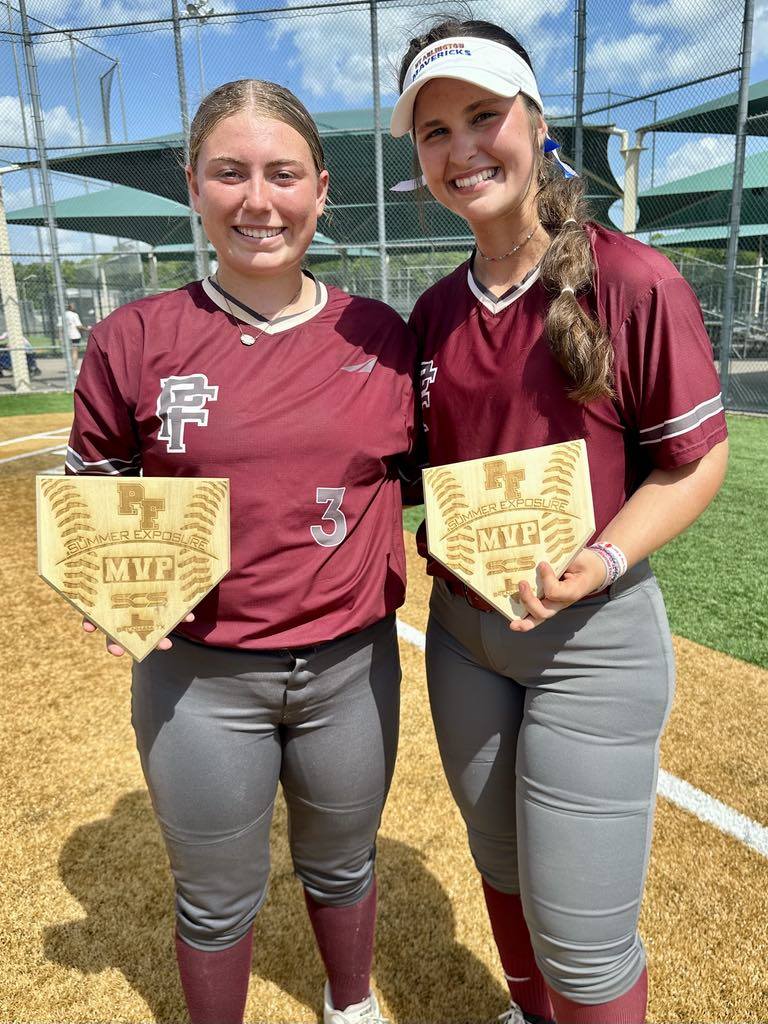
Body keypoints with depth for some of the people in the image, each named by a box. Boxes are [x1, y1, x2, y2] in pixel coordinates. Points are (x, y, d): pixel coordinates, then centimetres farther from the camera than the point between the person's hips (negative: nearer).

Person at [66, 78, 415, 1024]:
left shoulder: (382, 336, -2)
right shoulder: (135, 338, -7)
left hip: (353, 665, 2)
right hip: (199, 676, -1)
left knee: (341, 869, 26)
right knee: (216, 902, 19)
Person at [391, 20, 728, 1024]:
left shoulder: (636, 282, -12)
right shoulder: (436, 310, 4)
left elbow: (697, 459, -9)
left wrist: (602, 561, -23)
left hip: (594, 633, -5)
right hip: (460, 627, 6)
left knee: (580, 936, 5)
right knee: (501, 865, 25)